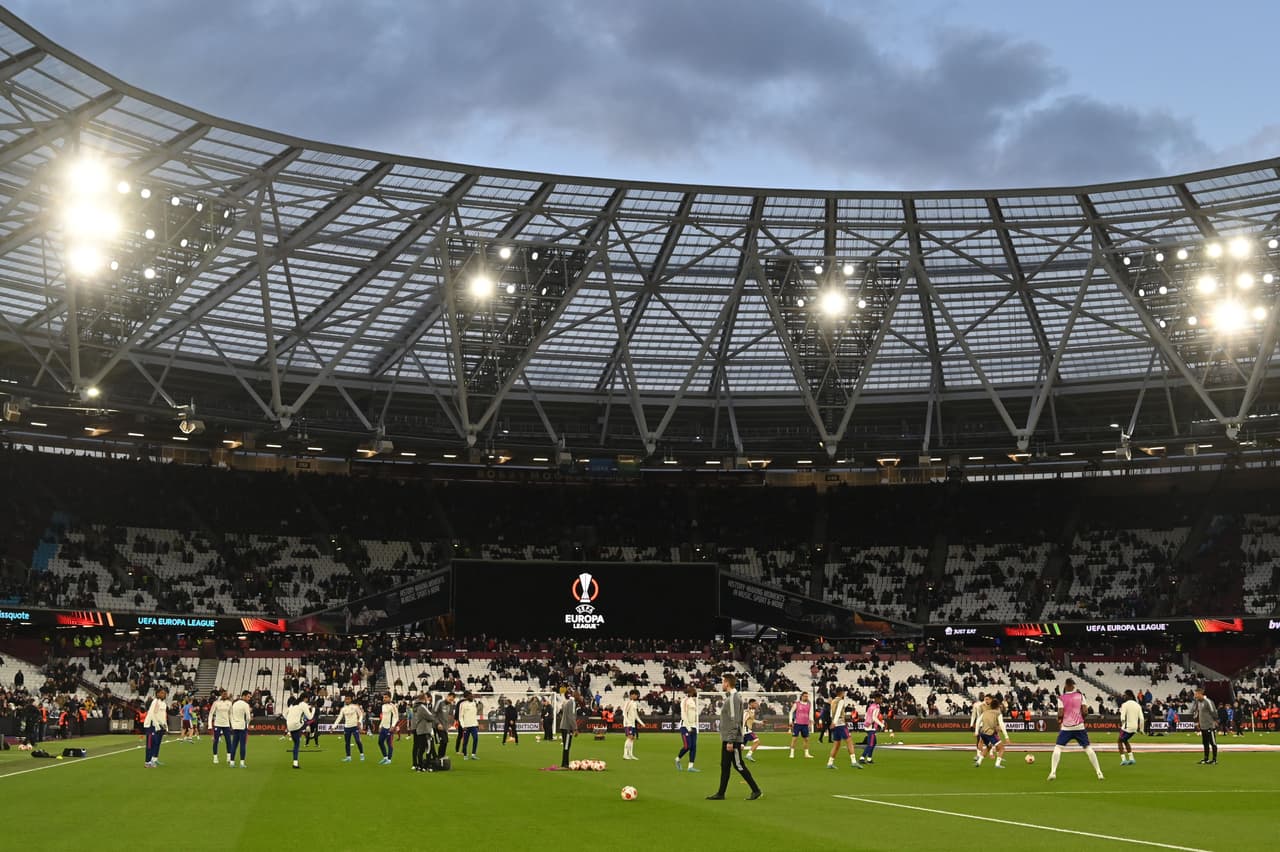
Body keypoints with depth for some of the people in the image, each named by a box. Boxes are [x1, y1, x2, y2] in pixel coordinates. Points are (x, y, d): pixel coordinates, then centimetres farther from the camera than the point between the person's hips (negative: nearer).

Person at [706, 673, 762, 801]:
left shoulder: (734, 698, -16)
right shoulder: (730, 697, 14)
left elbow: (735, 721, -21)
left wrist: (731, 741, -22)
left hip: (732, 739, -10)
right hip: (727, 739, 10)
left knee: (738, 765, -5)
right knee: (724, 765, 11)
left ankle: (756, 790, 0)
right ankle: (721, 793, 15)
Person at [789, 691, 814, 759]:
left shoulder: (809, 705, 9)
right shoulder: (796, 704, -1)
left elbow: (810, 713, 9)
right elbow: (791, 712, 5)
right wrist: (791, 721, -2)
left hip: (805, 725, 4)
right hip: (797, 724, -4)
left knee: (806, 739, 6)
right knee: (794, 738, -4)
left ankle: (806, 753, 15)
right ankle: (792, 753, 0)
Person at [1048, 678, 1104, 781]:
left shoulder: (1061, 698, -3)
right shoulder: (1080, 696, 3)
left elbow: (1060, 714, -8)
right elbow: (1085, 711, -2)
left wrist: (1059, 720, 12)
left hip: (1066, 727, -2)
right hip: (1079, 726, 2)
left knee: (1057, 747, 3)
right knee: (1088, 748, 9)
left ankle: (1053, 772, -10)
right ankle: (1099, 772, 5)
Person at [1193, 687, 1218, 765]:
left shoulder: (1208, 701, -17)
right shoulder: (1198, 702, 9)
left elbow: (1213, 712, -15)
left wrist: (1215, 721, -12)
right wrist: (1197, 722, 18)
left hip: (1210, 726, -8)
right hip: (1202, 726, 8)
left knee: (1213, 743, 1)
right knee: (1205, 743, 13)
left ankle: (1214, 759, 7)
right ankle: (1206, 758, 20)